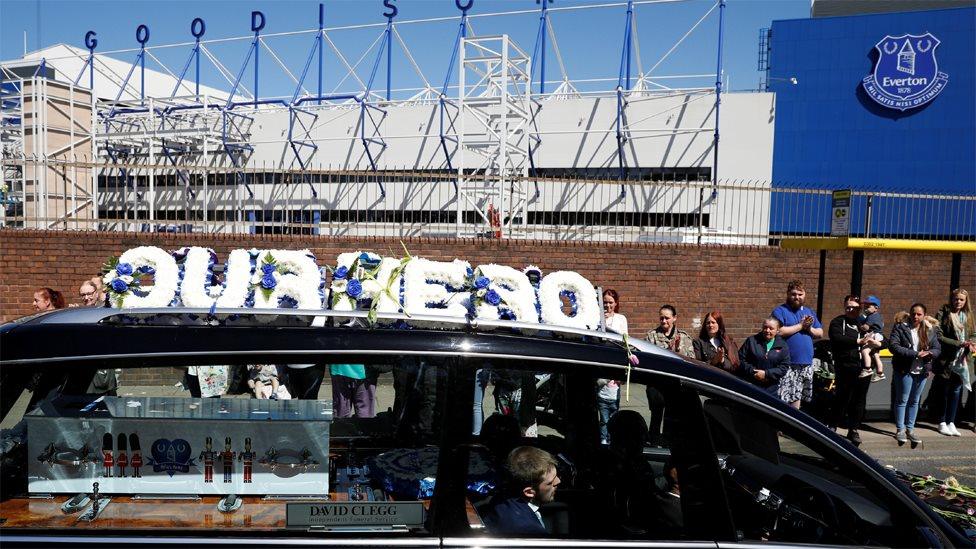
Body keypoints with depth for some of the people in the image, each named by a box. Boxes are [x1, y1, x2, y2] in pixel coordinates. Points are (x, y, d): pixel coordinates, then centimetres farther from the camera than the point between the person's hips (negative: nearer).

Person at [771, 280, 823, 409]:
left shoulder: (810, 312, 17)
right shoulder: (780, 311, -4)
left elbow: (820, 333, 17)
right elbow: (779, 331, -19)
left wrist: (809, 328, -5)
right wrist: (800, 325, -11)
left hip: (806, 364, 6)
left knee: (797, 396, 15)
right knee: (783, 398, -11)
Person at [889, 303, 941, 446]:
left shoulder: (930, 331, 8)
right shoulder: (900, 328, -6)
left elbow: (937, 349, 6)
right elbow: (893, 346, -16)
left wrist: (929, 353, -17)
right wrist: (915, 354, -23)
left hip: (922, 370, 4)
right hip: (904, 370, -4)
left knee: (914, 401, 12)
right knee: (902, 400, 2)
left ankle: (910, 429, 22)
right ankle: (900, 430, 11)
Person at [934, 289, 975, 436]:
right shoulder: (943, 314, -9)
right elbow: (939, 336, -14)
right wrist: (959, 343, -21)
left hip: (962, 359, 5)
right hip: (947, 359, -5)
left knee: (956, 390, 10)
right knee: (944, 390, 5)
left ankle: (951, 422, 19)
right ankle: (942, 422, 17)